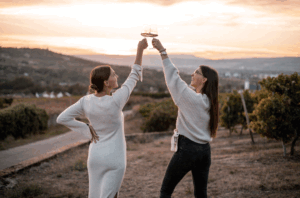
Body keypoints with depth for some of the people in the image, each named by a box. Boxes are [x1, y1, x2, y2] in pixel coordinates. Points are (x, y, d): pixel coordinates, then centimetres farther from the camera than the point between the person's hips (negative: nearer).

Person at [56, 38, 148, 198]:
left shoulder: (86, 101, -7)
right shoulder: (115, 102, -21)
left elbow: (62, 118, -3)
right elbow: (133, 78, -11)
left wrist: (88, 130, -2)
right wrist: (140, 50, -5)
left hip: (95, 156, 5)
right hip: (114, 159, -5)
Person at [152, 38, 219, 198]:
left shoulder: (192, 97, -15)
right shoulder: (210, 102, 6)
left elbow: (173, 78, -12)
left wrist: (162, 51, -9)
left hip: (187, 149, -7)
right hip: (204, 150, 7)